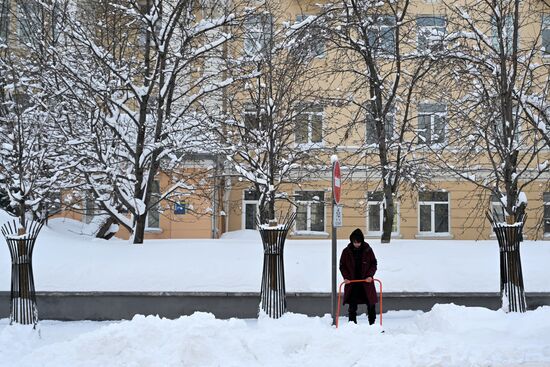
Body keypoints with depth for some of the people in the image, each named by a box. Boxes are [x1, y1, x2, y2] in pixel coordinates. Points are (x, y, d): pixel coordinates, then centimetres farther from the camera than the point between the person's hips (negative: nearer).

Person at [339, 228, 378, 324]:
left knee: (371, 304, 4)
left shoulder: (368, 250, -2)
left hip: (366, 281, 0)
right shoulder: (346, 251, -1)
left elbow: (374, 263, 4)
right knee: (352, 306, 2)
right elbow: (342, 266, 5)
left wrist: (370, 275, -10)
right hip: (352, 282, 0)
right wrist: (346, 277, -8)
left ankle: (373, 324, 15)